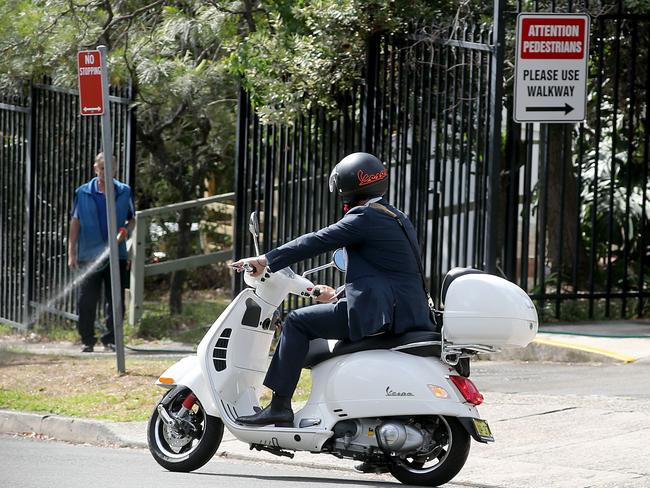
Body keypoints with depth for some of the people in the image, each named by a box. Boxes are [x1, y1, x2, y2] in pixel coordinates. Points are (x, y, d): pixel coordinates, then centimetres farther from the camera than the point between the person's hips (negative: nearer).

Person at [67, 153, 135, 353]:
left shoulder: (124, 192, 7)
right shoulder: (83, 193, 4)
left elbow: (132, 220, 15)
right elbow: (75, 223, 6)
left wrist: (124, 231, -8)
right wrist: (71, 253, 0)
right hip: (89, 254, -1)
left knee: (115, 300, 2)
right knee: (87, 301, -1)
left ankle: (111, 339, 10)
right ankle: (87, 340, 8)